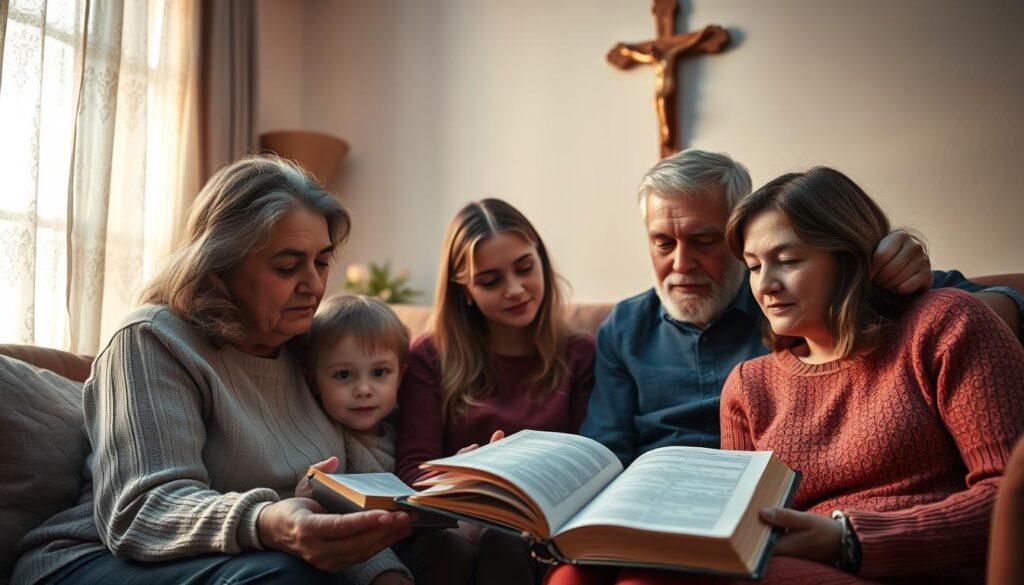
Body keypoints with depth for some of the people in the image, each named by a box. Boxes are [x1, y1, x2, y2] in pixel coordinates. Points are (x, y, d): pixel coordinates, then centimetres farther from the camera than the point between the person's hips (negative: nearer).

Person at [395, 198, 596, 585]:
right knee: (446, 545, -34)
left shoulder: (580, 356, 12)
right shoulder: (429, 358, 10)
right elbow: (413, 469, 0)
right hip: (458, 520, 1)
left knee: (504, 543, -35)